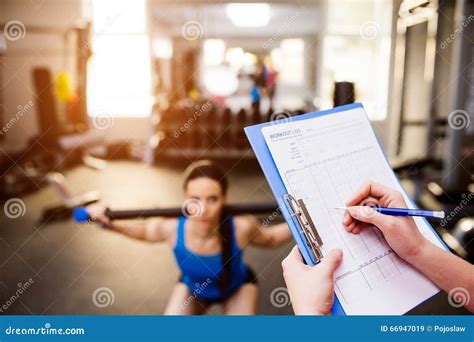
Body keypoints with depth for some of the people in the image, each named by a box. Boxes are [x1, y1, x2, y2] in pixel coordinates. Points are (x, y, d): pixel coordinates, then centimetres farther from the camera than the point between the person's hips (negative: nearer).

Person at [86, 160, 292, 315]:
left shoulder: (241, 227, -39)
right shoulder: (171, 228, -35)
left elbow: (270, 239, -13)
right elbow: (144, 232, -9)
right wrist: (109, 223, -22)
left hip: (237, 286, -1)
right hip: (192, 286, 1)